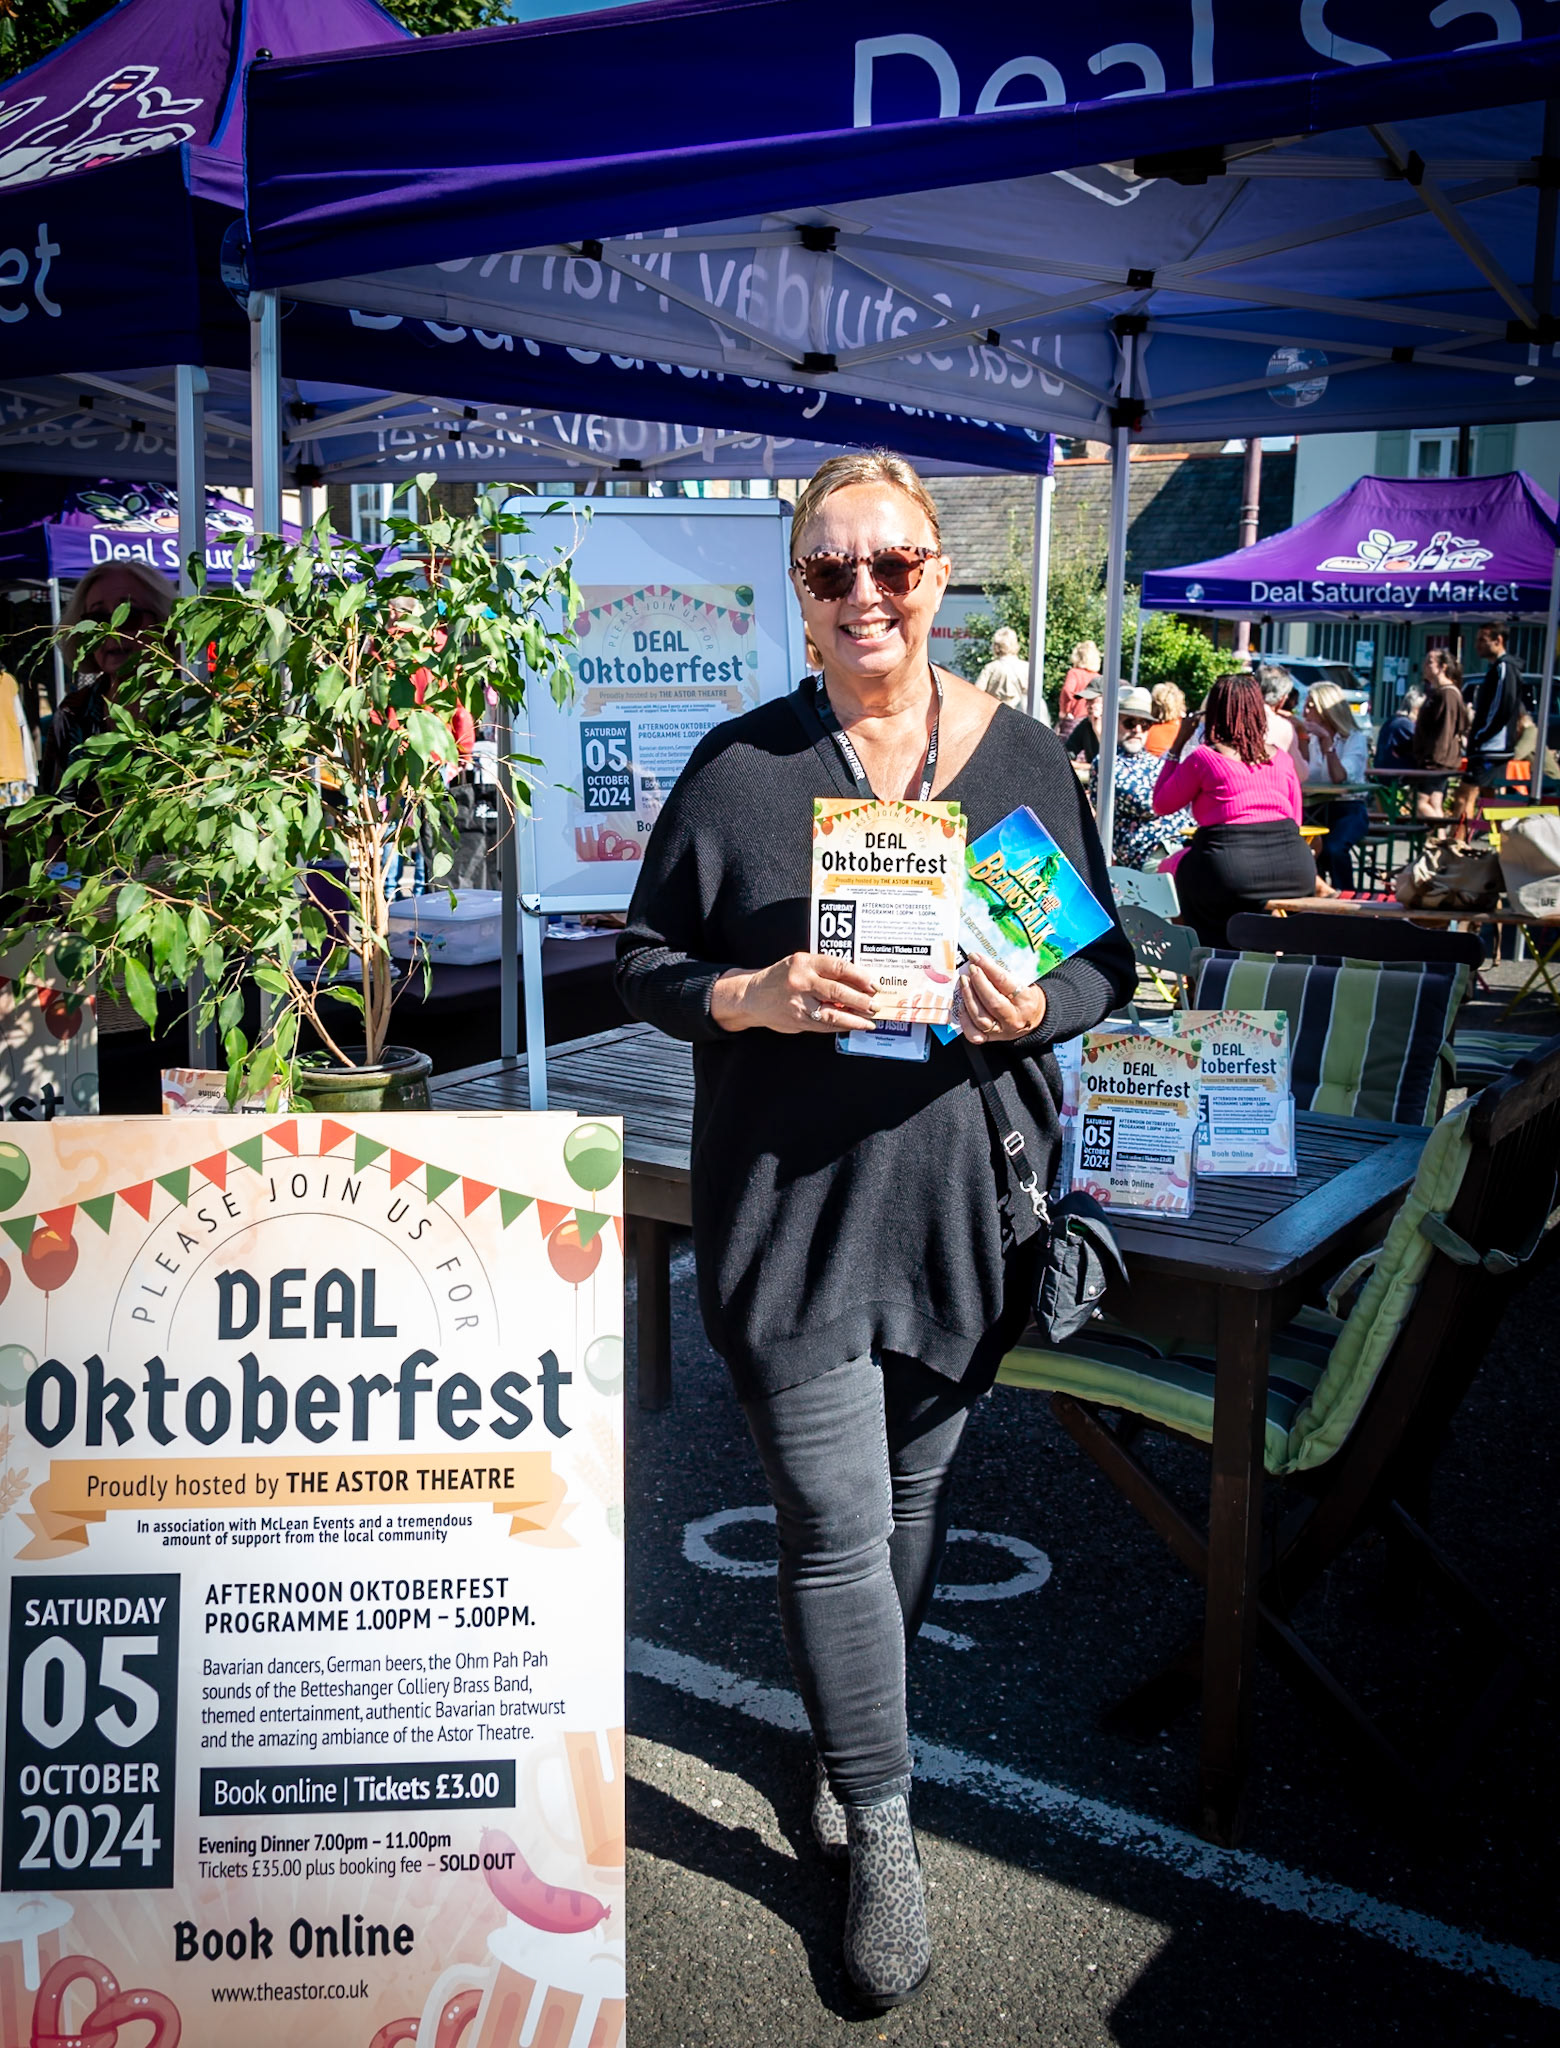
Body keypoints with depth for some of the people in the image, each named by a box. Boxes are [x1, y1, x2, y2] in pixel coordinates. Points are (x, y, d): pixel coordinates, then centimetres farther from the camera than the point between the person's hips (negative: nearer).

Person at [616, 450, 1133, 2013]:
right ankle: (883, 1837, 18)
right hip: (790, 1204, -2)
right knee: (835, 1521, -1)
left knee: (917, 1488, 17)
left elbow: (1108, 960, 8)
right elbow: (644, 961, 2)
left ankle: (851, 1734, 43)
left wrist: (1039, 1008, -13)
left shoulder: (1024, 756, 4)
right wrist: (751, 996, -18)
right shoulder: (737, 767, -2)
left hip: (962, 1194, 3)